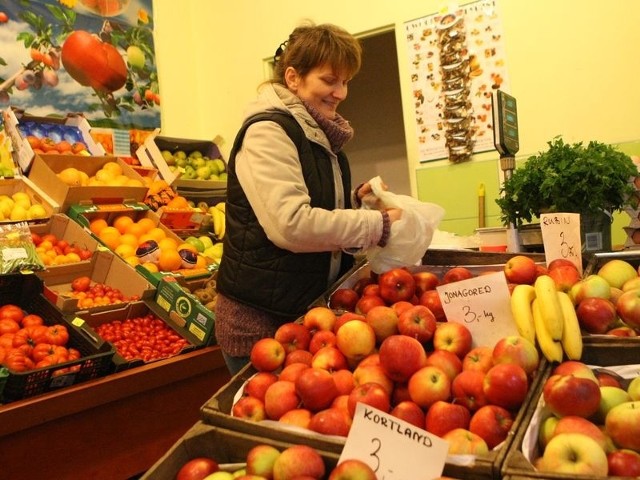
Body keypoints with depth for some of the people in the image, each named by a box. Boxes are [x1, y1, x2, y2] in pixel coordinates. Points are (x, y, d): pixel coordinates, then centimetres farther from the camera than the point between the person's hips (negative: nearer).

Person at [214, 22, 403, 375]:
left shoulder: (320, 135, 13)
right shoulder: (268, 131, -15)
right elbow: (291, 224, -27)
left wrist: (355, 200, 4)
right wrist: (378, 225, -20)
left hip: (311, 310, 9)